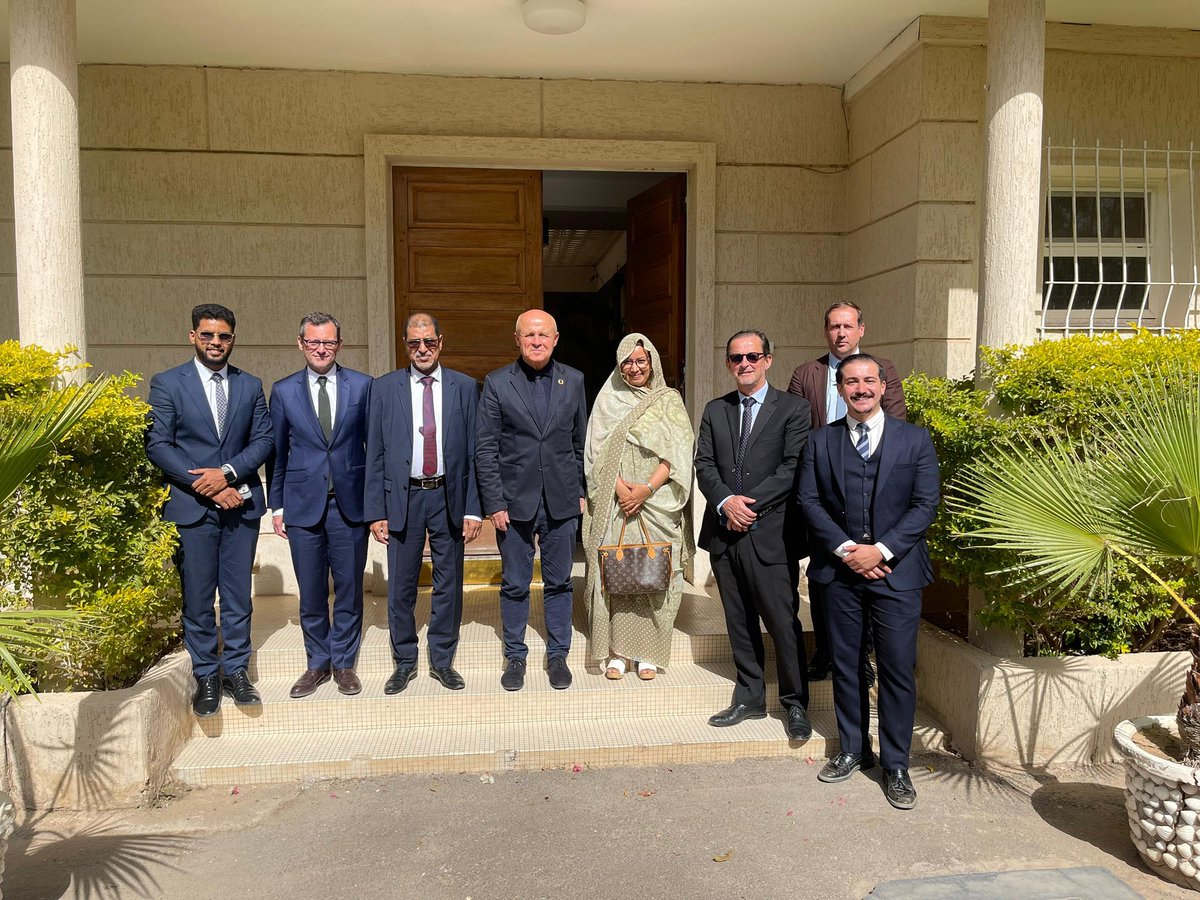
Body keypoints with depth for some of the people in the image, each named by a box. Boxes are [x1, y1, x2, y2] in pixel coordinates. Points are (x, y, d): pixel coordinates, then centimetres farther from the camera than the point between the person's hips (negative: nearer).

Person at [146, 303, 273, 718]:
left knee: (238, 594, 8)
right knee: (197, 598, 5)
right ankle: (205, 676, 18)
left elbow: (263, 439, 4)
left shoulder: (250, 385, 9)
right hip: (191, 506, -2)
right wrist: (206, 487, -12)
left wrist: (227, 473, -12)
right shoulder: (167, 384, 1)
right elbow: (157, 445, -6)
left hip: (241, 504, 2)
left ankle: (235, 671, 21)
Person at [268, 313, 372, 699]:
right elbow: (277, 452, 8)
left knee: (349, 588, 8)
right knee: (311, 593, 9)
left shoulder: (362, 385, 1)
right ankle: (317, 664, 26)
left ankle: (344, 662, 24)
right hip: (303, 504, 1)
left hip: (350, 503, 0)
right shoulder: (283, 390, 4)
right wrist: (277, 505, 5)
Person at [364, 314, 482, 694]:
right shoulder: (385, 388, 2)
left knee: (449, 584, 10)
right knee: (401, 586, 8)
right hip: (403, 497, 0)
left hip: (449, 497, 0)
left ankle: (442, 660, 26)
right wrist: (375, 511, -3)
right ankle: (404, 662, 25)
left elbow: (474, 452, 1)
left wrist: (473, 508, -4)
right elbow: (375, 454, 2)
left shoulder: (465, 387, 2)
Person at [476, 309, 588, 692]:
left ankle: (558, 656, 26)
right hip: (514, 501, -1)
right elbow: (485, 448, -4)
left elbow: (581, 442, 10)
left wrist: (582, 491, 7)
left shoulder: (573, 380, 4)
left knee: (558, 583, 11)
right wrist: (494, 503, -8)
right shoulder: (497, 383, -3)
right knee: (514, 585, 9)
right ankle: (515, 656, 25)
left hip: (562, 502, 2)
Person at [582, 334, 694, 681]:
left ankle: (647, 652, 9)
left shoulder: (669, 401, 7)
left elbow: (676, 454, -1)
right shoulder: (608, 401, 9)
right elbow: (597, 451, 3)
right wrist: (619, 487, -12)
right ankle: (616, 651, 8)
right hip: (615, 502, 1)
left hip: (658, 505, 0)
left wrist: (646, 490, -13)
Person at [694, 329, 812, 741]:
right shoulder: (715, 410, 13)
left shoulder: (793, 409, 0)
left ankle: (795, 703, 17)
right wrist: (725, 502, -12)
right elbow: (704, 464, 6)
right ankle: (750, 698, 26)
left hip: (770, 533, -4)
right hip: (724, 532, 5)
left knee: (783, 622, 1)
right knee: (739, 623, 13)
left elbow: (793, 469, -9)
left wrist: (751, 505, -15)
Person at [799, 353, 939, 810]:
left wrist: (881, 549, -14)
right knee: (846, 665, 12)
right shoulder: (821, 442, 6)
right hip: (839, 571, 2)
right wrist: (846, 549, -12)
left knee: (897, 669, 2)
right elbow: (809, 500, 0)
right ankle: (853, 750, 28)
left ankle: (895, 765, 17)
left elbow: (926, 503, -4)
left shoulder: (915, 439, 2)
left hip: (896, 570, -2)